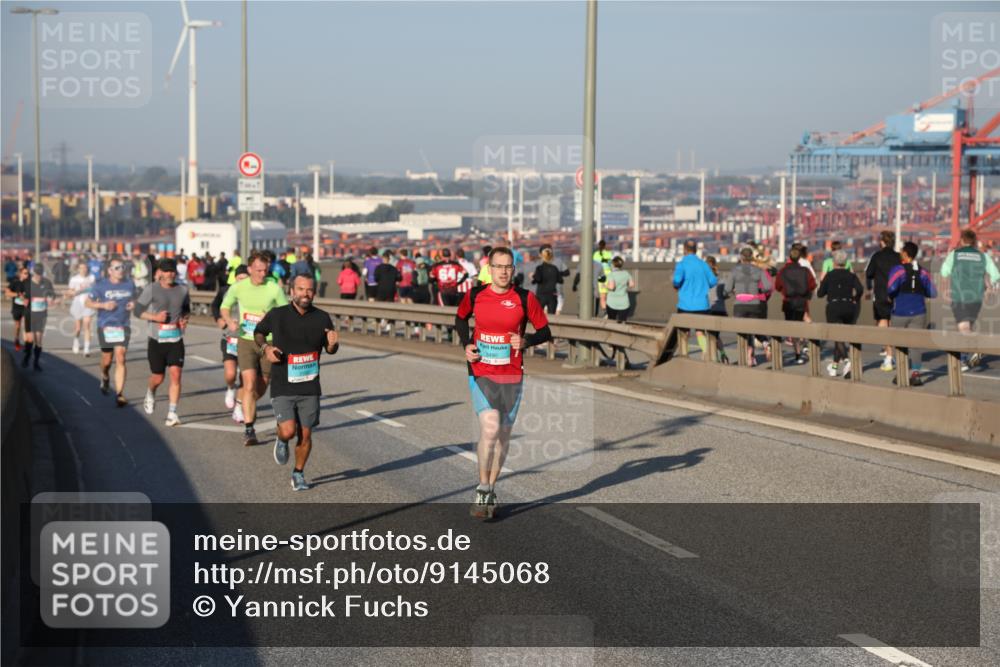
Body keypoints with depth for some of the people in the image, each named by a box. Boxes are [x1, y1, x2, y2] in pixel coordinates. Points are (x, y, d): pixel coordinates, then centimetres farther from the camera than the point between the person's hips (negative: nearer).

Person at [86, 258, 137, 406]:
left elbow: (133, 299, 20)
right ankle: (105, 378, 44)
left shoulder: (129, 284, 4)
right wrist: (103, 305, -16)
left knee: (120, 359, -10)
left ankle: (119, 394, -8)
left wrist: (133, 304, -4)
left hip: (123, 326, 1)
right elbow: (89, 302, 2)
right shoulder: (100, 285, -4)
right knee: (107, 359, 9)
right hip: (105, 326, -1)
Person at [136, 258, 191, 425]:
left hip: (176, 340, 2)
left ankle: (172, 413, -8)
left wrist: (185, 319, 0)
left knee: (175, 374, -12)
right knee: (158, 377, 6)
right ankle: (150, 395, 41)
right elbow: (138, 310, -1)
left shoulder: (182, 290, 6)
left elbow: (187, 309, 21)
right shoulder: (151, 290, -4)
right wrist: (155, 317, -16)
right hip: (157, 340, -2)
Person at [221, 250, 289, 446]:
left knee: (262, 386, 13)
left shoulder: (274, 289, -8)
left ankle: (247, 405, 46)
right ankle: (249, 429, -11)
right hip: (246, 342, -1)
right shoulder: (238, 287, -3)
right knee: (249, 384, -14)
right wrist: (229, 321, -7)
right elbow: (224, 307, 13)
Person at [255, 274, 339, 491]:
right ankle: (281, 440, 22)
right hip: (282, 386, -2)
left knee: (305, 434, 5)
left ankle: (298, 474, 28)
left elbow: (330, 350, 11)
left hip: (309, 387, 2)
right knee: (288, 431, -15)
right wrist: (266, 347, -7)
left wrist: (332, 344, -13)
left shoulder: (322, 318, -1)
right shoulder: (277, 315, -6)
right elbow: (259, 332, 13)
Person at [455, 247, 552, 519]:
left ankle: (491, 490, 26)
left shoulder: (525, 298, -4)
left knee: (503, 434, 9)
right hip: (481, 374, -1)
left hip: (512, 377, 1)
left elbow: (545, 331, 3)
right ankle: (483, 490, -5)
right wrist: (466, 344, 3)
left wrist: (526, 341, -16)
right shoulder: (474, 296, -1)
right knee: (490, 428, -19)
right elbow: (460, 318, 20)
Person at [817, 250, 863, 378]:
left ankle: (846, 360, -34)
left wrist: (822, 282, 17)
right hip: (849, 308, 3)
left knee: (838, 337, -10)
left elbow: (820, 294, 0)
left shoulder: (829, 275, -1)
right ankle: (835, 365, 24)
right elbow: (860, 289, -12)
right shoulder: (851, 275, 4)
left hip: (834, 307, -3)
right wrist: (855, 300, 5)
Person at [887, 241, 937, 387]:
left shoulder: (898, 270, -9)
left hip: (900, 313, -2)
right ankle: (915, 373, -11)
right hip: (918, 313, 2)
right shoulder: (923, 272, 3)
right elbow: (933, 293, 5)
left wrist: (890, 295, -1)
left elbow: (891, 288, -23)